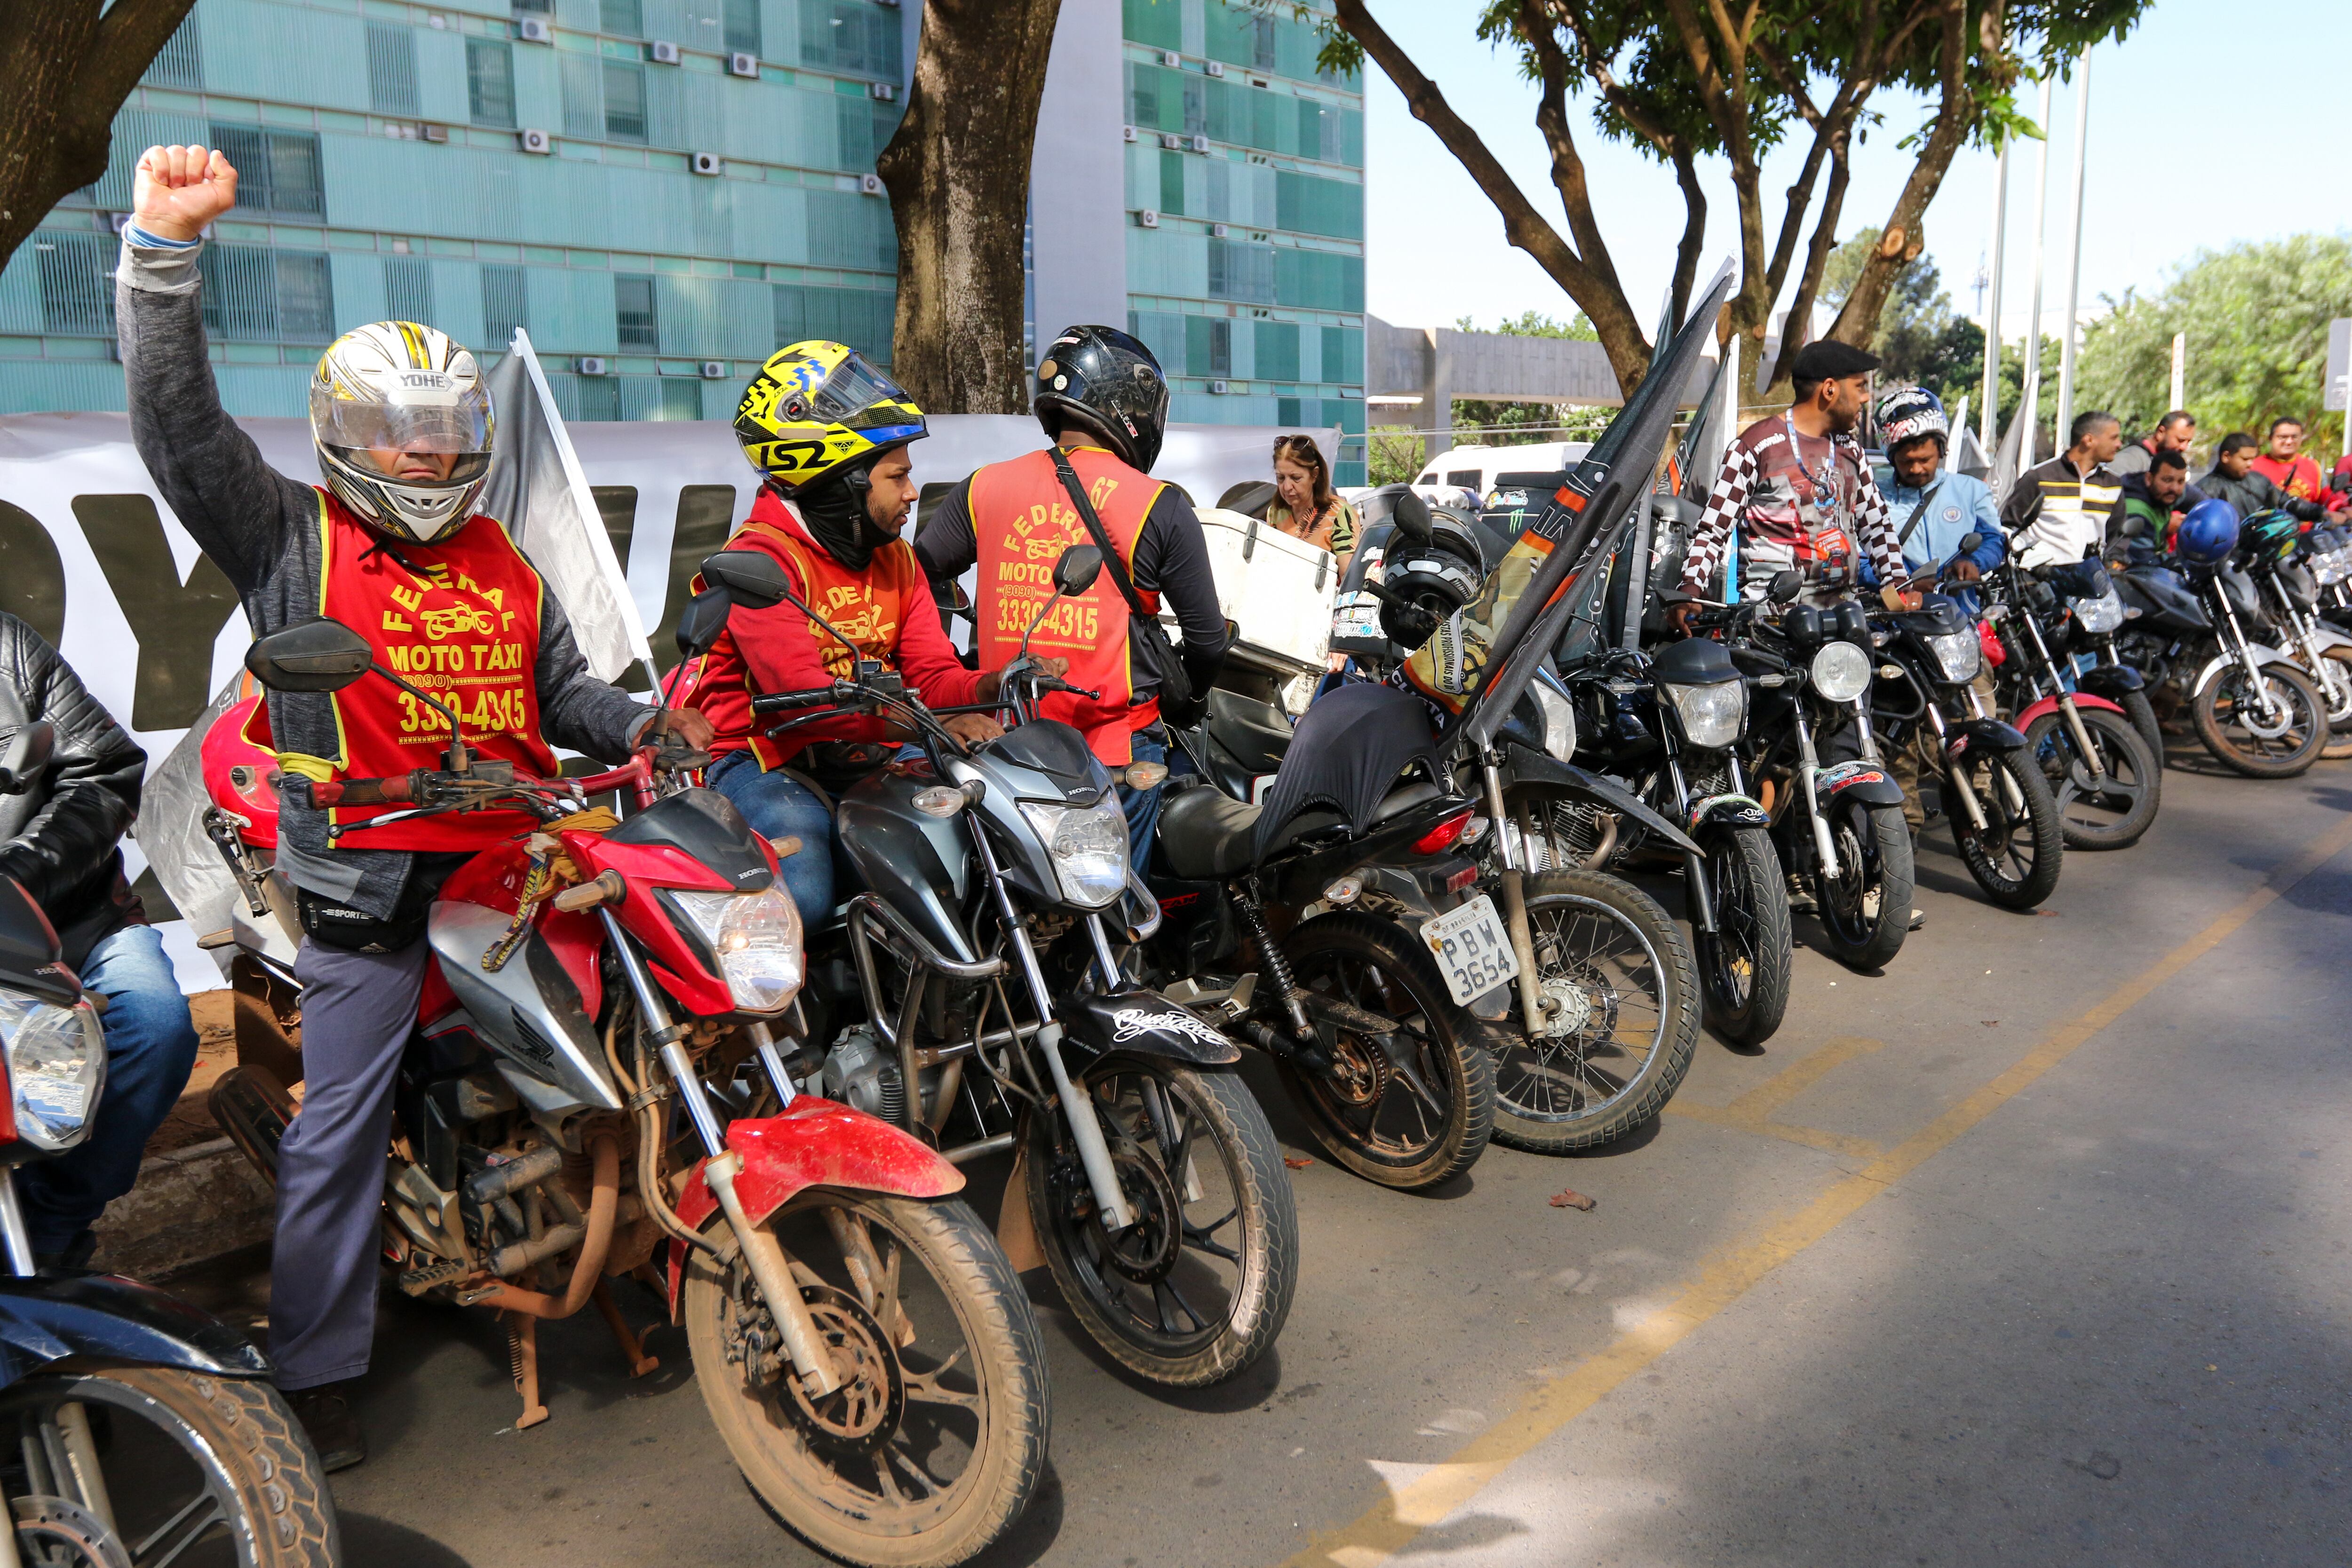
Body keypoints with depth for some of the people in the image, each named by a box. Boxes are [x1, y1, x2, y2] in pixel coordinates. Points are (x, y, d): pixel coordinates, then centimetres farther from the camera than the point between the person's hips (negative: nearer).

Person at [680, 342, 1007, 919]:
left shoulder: (894, 558, 14)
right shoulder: (761, 557, -13)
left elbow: (933, 675, 5)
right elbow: (798, 693, -26)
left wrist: (993, 687, -20)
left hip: (869, 761, 7)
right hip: (768, 761, -7)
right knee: (802, 903, -30)